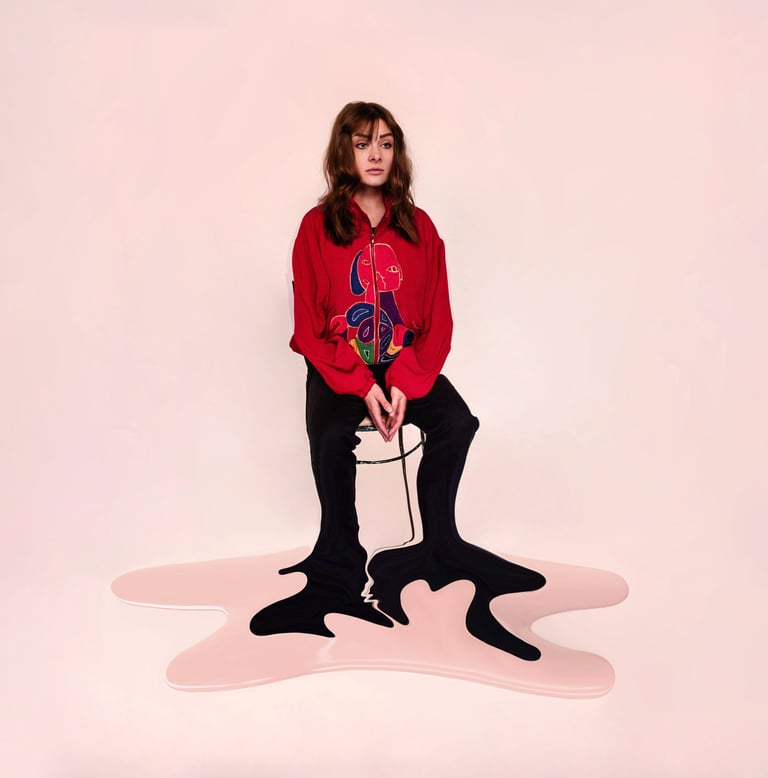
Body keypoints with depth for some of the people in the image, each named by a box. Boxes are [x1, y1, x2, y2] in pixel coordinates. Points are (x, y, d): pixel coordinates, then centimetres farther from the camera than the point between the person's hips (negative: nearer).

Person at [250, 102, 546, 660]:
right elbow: (310, 327, -6)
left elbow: (437, 321, 0)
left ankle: (439, 545, -1)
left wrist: (405, 385, -14)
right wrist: (361, 386, -17)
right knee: (331, 437, -30)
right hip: (338, 367, -2)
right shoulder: (317, 228, -4)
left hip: (406, 365, 2)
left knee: (457, 423, -23)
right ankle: (341, 558, -4)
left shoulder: (420, 227, 2)